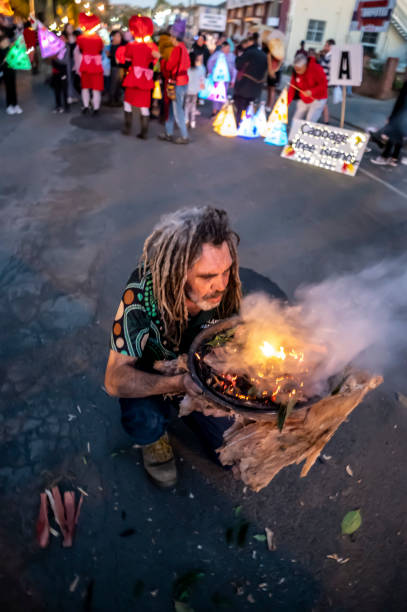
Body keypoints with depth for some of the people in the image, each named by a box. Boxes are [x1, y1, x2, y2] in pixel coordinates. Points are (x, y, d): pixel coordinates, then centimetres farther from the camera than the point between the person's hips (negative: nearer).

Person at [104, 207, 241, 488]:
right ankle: (155, 438, 7)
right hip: (150, 378, -2)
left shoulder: (228, 288, -27)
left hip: (205, 377, 3)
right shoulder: (142, 292, -37)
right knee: (145, 420, -33)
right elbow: (116, 380, -34)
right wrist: (178, 383, -50)